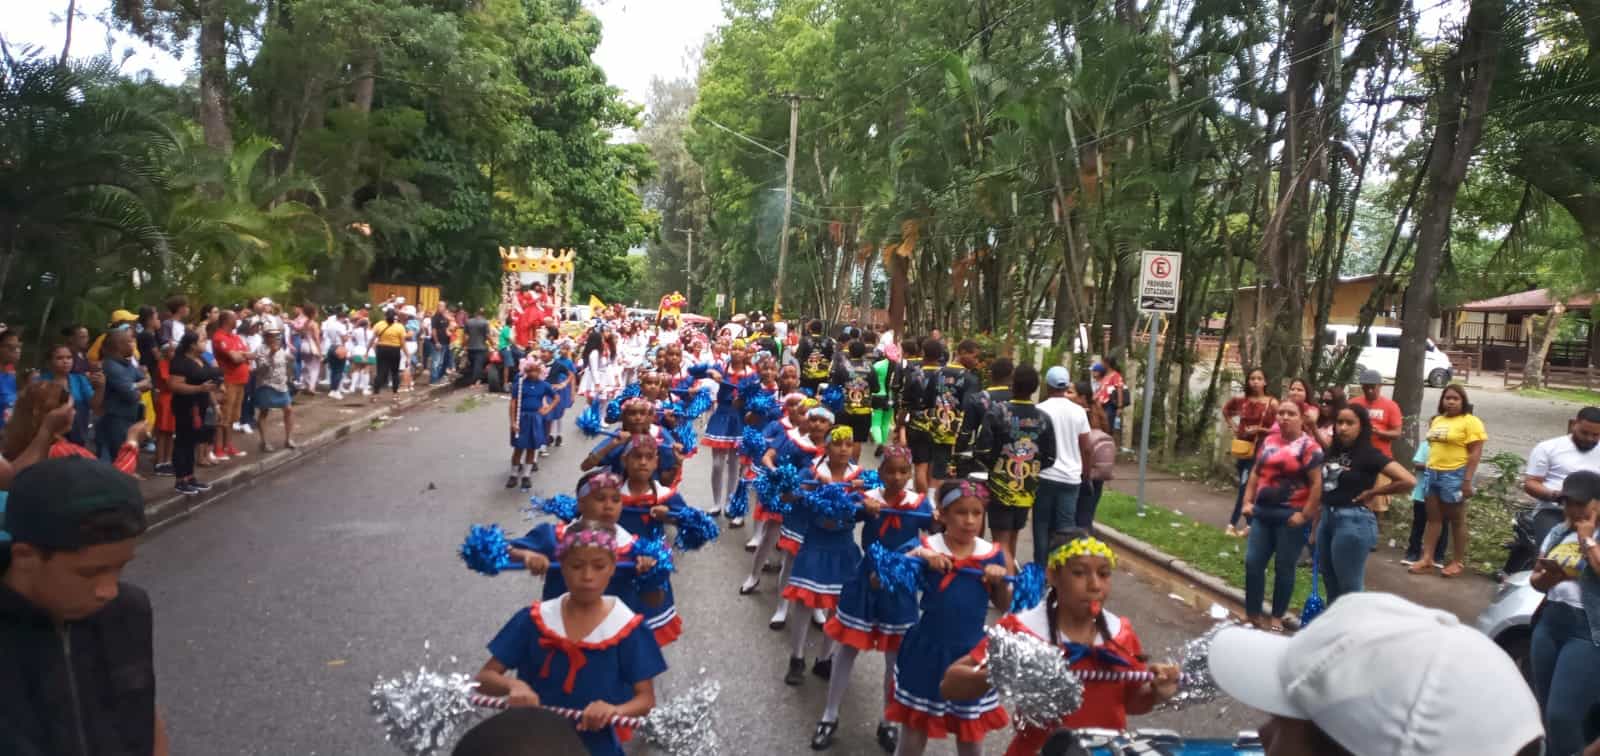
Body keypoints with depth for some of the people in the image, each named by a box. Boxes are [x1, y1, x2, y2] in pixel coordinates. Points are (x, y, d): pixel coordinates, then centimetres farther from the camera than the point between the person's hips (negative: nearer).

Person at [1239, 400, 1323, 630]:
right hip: (1263, 512, 6)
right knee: (1253, 562, 4)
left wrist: (1304, 515, -16)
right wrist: (1248, 501, 7)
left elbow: (1317, 483, -13)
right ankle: (1253, 613, 17)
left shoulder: (1308, 445, -9)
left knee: (1284, 567, 6)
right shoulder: (1269, 440, 10)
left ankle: (1277, 616, 19)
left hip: (1291, 515, -5)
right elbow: (1255, 473, 16)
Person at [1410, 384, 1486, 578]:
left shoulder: (1470, 422, -9)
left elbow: (1475, 453, -14)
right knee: (1433, 518, 7)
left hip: (1455, 475, -7)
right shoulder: (1437, 420, 14)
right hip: (1432, 473, 7)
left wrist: (1467, 480, -19)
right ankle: (1426, 559, 9)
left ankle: (1457, 562, 12)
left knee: (1457, 520, 4)